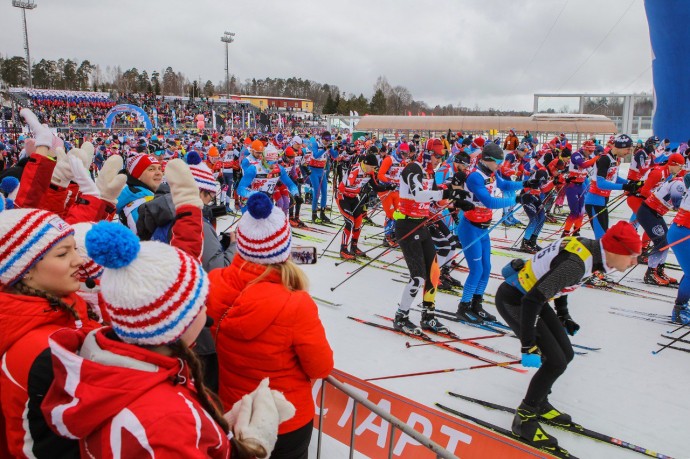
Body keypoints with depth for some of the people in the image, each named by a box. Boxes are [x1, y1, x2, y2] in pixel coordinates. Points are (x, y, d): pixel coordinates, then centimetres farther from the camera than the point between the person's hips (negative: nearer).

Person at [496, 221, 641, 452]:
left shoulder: (589, 247, -2)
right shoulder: (578, 263, -30)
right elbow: (531, 301, -32)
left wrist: (563, 315, 25)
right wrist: (528, 347, -27)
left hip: (530, 294, 9)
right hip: (513, 301, -9)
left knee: (566, 354, 12)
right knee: (556, 362, -7)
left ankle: (538, 403, 30)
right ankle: (524, 418, 9)